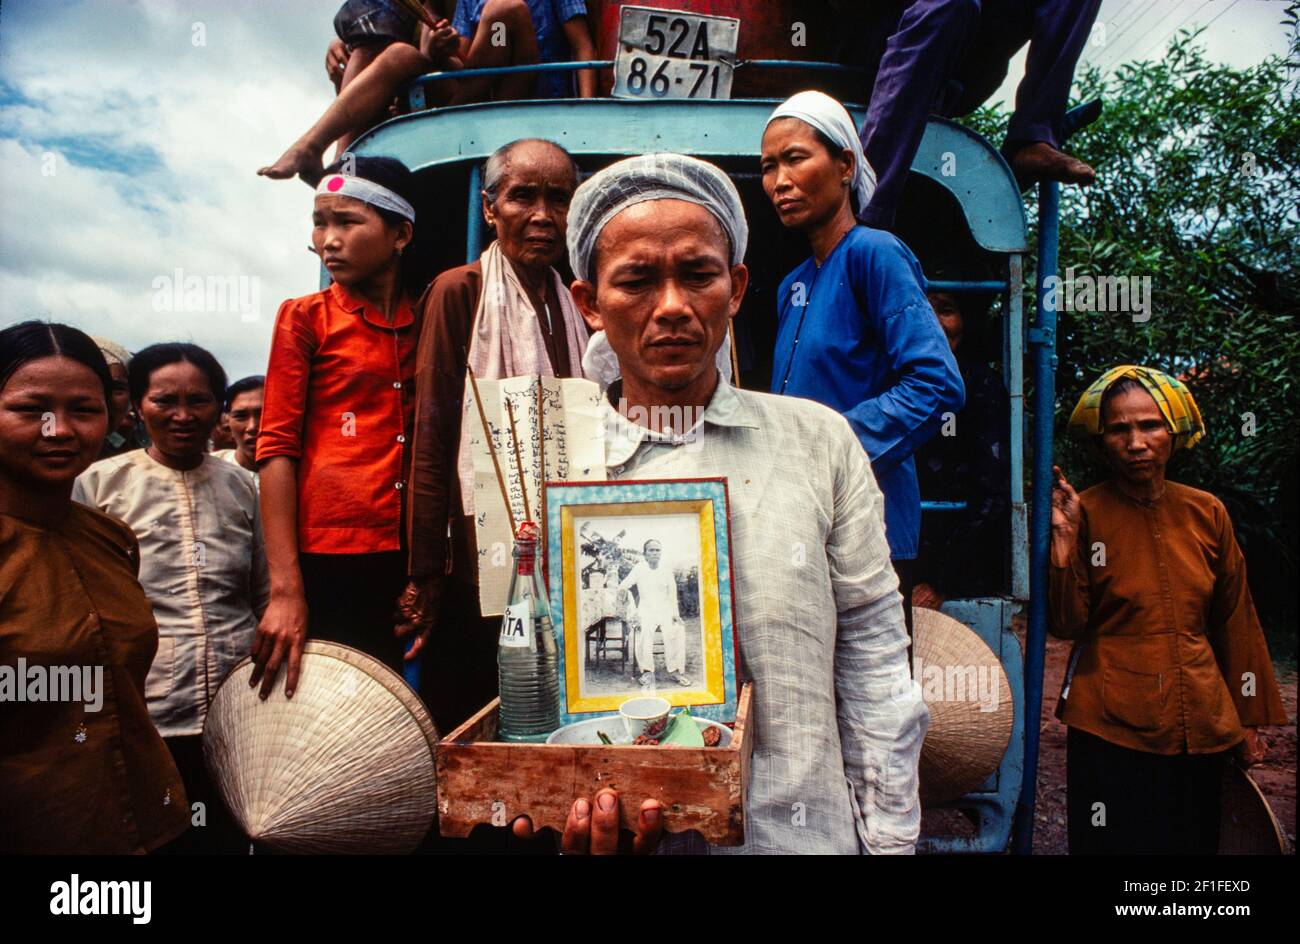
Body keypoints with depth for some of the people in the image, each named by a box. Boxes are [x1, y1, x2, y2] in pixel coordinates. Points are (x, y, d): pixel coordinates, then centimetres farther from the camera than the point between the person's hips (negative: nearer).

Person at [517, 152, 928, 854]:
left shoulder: (818, 441, -3)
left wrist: (891, 840, -1)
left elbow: (872, 665, -1)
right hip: (620, 829, 0)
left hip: (801, 829, 1)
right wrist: (569, 799, -19)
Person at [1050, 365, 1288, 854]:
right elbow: (1067, 625, -8)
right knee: (1114, 842, 5)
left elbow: (1235, 619, 11)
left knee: (1196, 840, 14)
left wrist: (1248, 718, 14)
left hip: (1202, 729, 4)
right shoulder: (1084, 513, -7)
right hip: (1112, 729, -3)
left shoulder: (1206, 512, 3)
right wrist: (1063, 538, -19)